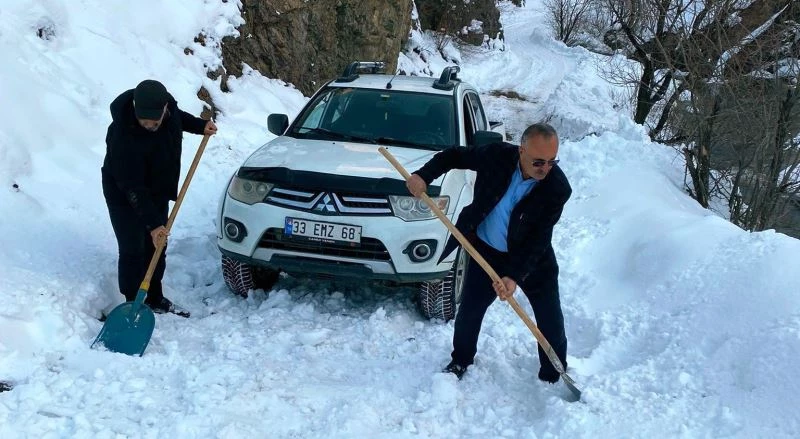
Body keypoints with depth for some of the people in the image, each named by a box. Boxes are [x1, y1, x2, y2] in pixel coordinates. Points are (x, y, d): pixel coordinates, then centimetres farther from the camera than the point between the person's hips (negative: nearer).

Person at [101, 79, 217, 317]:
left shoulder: (165, 104, -19)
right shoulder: (122, 137, -37)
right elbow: (132, 188, -33)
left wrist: (200, 125, 2)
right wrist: (153, 223, -34)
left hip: (157, 191, 7)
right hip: (124, 197, -7)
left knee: (156, 247, 15)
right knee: (132, 252, -7)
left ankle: (155, 299, 29)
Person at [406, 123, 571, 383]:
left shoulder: (558, 188, -26)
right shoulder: (497, 156, -21)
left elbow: (539, 240, -24)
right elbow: (453, 156, -5)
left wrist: (515, 276, -32)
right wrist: (423, 175, -20)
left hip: (532, 257, -1)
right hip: (486, 251, 1)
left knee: (551, 320, 3)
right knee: (469, 310, 10)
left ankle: (554, 377, 23)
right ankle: (460, 361, 36)